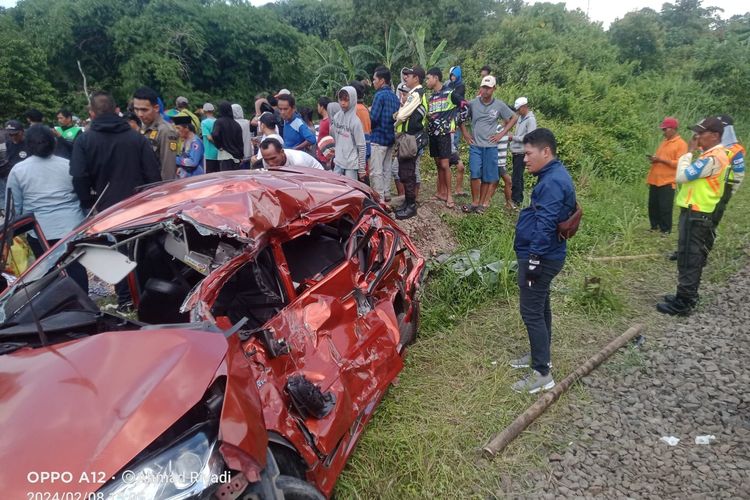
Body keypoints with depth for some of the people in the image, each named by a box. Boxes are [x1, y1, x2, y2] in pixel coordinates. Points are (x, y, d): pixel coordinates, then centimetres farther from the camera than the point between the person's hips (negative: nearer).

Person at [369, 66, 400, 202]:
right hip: (390, 137, 9)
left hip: (378, 137, -9)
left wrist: (369, 111, 2)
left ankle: (379, 198, -3)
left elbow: (373, 118, -18)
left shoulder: (380, 95, -14)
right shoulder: (394, 96, 11)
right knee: (386, 168, 16)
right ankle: (385, 194, 24)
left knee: (376, 171, -5)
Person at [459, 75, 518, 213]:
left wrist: (502, 133, 2)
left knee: (487, 177, 4)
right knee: (475, 174, -9)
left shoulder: (499, 105, -2)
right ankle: (475, 202, 2)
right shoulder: (472, 103, -1)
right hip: (475, 145, 0)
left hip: (491, 146, 0)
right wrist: (464, 133, 5)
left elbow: (514, 118, 9)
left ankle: (482, 203, 14)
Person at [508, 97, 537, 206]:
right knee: (518, 176, 15)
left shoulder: (531, 120, -12)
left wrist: (514, 137, -12)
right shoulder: (521, 117, 13)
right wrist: (512, 135, 3)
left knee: (517, 177, -9)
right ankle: (519, 197, 24)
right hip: (516, 151, 9)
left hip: (521, 152, -9)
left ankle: (516, 199, -3)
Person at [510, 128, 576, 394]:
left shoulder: (553, 182, -22)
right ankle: (539, 355, 36)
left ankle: (542, 374, 4)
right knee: (539, 307, 20)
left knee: (531, 312, -4)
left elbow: (545, 225, -27)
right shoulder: (553, 175, 12)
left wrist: (534, 260, -25)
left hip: (540, 257, -11)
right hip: (542, 255, 11)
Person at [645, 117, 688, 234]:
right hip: (655, 180, 7)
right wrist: (654, 158, 2)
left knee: (665, 208, -3)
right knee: (653, 206, 10)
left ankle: (665, 230, 7)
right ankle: (654, 227, 22)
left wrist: (661, 159, -18)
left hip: (667, 182, -7)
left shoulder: (681, 144, -6)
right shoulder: (664, 142, 17)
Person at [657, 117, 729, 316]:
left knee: (688, 260, -5)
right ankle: (687, 297, 25)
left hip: (695, 215, -11)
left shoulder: (712, 158, -19)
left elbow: (682, 176, -20)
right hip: (698, 214, 11)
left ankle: (682, 304, 1)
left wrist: (689, 152, -12)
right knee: (693, 259, 16)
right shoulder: (715, 155, 14)